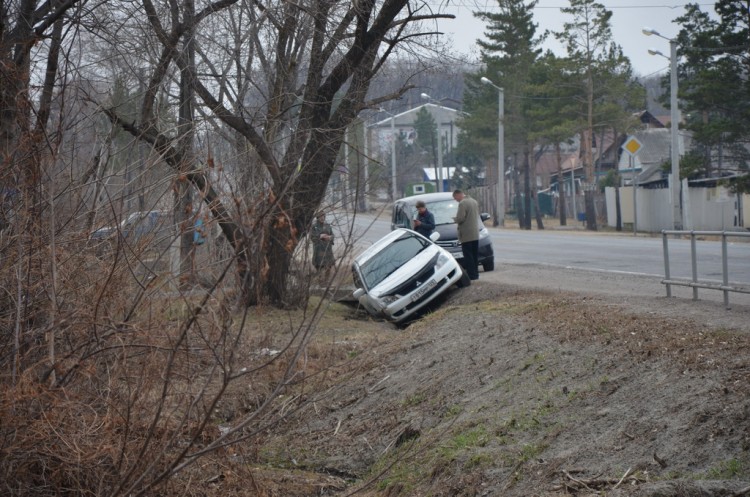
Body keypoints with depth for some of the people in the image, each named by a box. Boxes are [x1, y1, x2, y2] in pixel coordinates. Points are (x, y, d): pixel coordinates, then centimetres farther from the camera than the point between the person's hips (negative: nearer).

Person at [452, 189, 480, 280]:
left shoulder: (462, 203, -15)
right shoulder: (474, 201, 13)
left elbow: (460, 219, -21)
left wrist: (455, 219, 2)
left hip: (466, 235, -9)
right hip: (475, 234, 9)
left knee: (468, 256, -5)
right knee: (475, 255, 14)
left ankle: (471, 275, -8)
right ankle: (475, 274, 18)